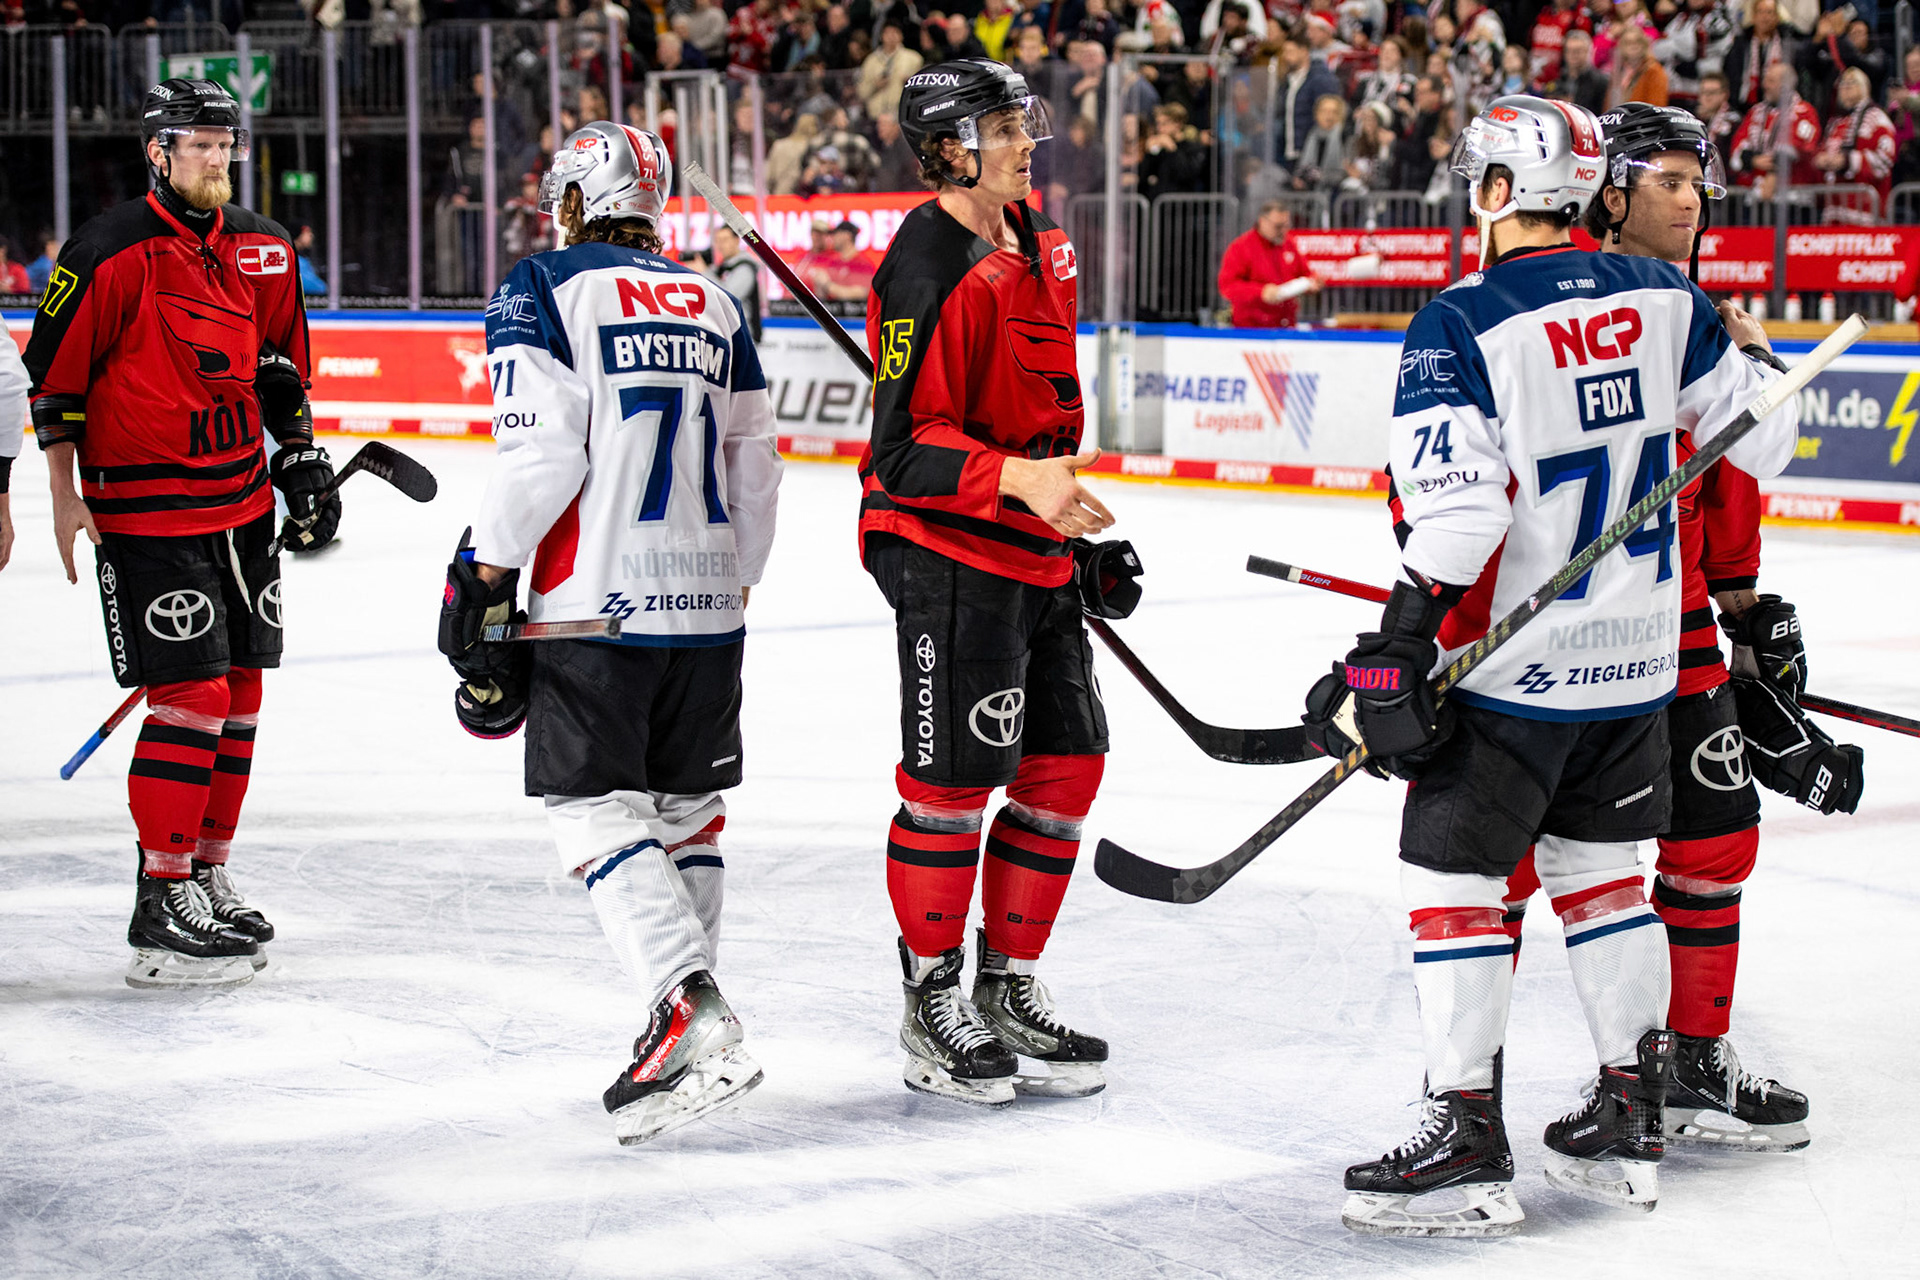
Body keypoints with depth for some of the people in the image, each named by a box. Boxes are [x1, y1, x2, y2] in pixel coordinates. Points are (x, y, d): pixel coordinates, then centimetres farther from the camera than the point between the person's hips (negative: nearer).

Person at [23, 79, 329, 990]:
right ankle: (162, 913, -6)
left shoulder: (263, 249, 9)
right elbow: (55, 371, -8)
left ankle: (207, 876, 24)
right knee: (190, 699, -11)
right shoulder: (113, 252, -12)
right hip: (145, 511, -7)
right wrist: (65, 497, -9)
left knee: (238, 696, 11)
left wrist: (300, 456, 17)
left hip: (242, 501, 7)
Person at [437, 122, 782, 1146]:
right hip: (706, 603, 6)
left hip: (596, 603, -6)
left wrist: (483, 572, -6)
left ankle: (692, 1020, -21)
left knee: (598, 814, -6)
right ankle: (686, 1017, 19)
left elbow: (540, 449, -13)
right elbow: (754, 467, 16)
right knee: (687, 812, 15)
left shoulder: (542, 289, -3)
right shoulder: (714, 304, 14)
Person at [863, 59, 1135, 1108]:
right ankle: (933, 1007, 10)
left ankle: (1008, 991, 22)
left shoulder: (1035, 245, 13)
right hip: (948, 557, -9)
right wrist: (1020, 480, -33)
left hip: (1036, 554, 9)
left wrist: (1083, 532, 24)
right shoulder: (931, 268, -17)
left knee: (1065, 766, 10)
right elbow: (904, 445, -22)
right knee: (954, 781, -3)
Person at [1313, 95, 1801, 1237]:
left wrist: (1399, 648, -18)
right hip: (1638, 651, 6)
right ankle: (1630, 1119, 22)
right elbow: (1759, 436, 11)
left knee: (1453, 879, 1)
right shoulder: (1661, 296, 1)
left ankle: (1467, 1145, 0)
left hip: (1514, 664, -6)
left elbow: (1455, 508, -22)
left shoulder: (1460, 325, -16)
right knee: (1603, 871, 17)